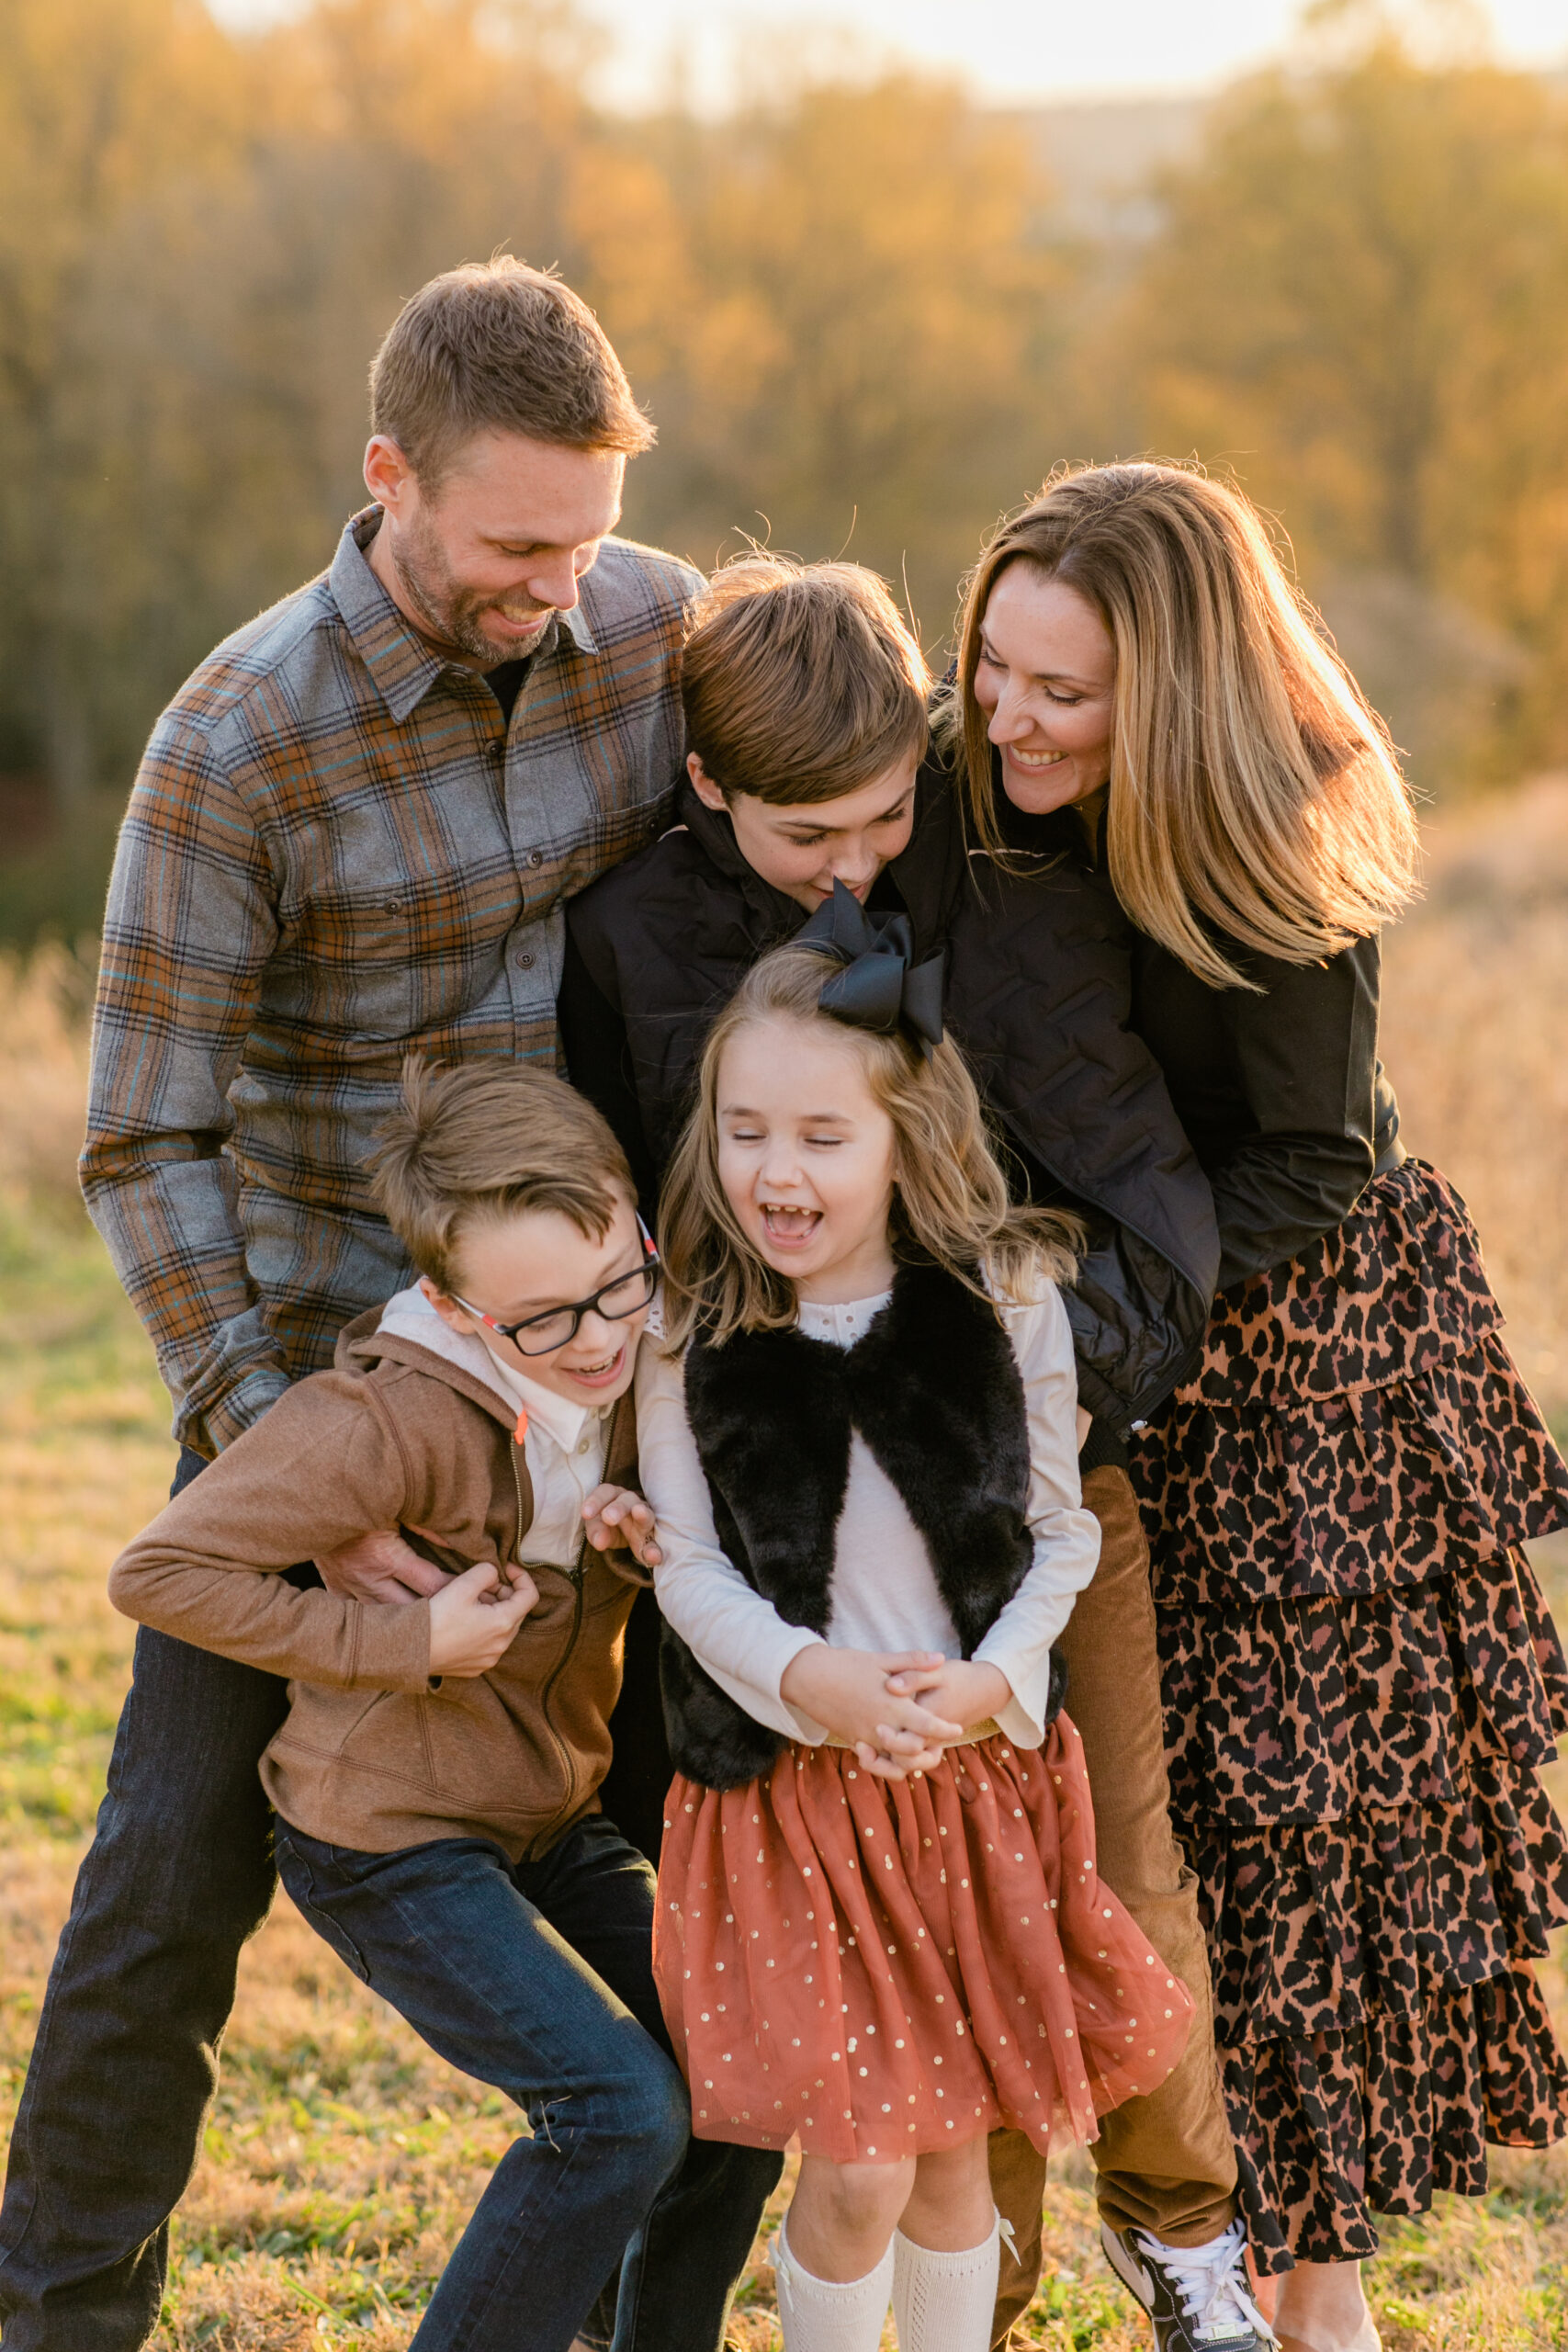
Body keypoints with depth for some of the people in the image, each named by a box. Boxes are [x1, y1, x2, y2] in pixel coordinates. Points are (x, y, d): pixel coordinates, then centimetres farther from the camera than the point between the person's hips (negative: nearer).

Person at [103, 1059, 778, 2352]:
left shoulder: (636, 1369, -5)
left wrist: (654, 1549, -12)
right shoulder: (394, 1417, -27)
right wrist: (405, 1642, -23)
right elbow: (160, 1570, -25)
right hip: (391, 1844, -7)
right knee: (623, 2109, -18)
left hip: (553, 1821, 7)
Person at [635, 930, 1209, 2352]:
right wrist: (807, 1678, -21)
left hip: (975, 1774, 2)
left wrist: (992, 1680, -16)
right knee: (856, 2174, -4)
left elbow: (1058, 1530, 0)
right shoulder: (692, 1339, -5)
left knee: (954, 2152, 13)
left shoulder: (1007, 1305, -4)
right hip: (789, 1781, -1)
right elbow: (688, 1562, -5)